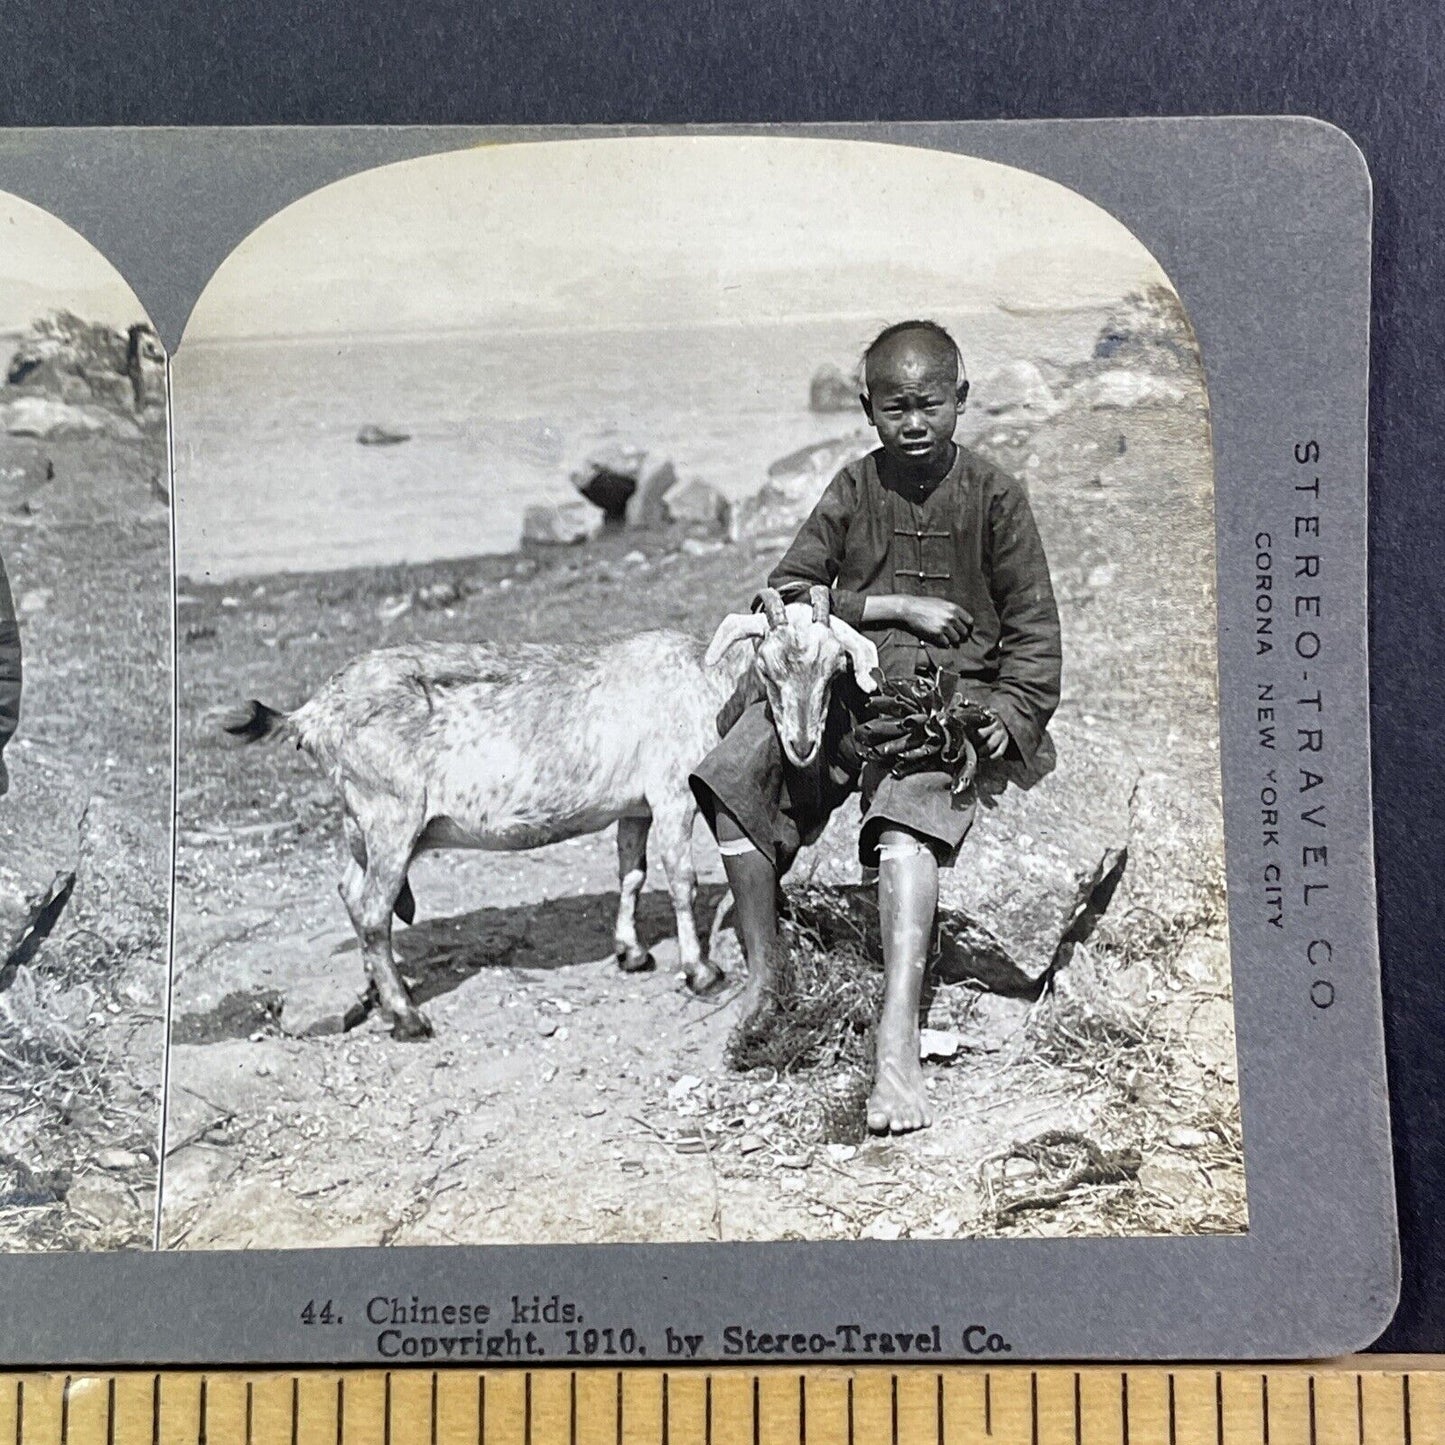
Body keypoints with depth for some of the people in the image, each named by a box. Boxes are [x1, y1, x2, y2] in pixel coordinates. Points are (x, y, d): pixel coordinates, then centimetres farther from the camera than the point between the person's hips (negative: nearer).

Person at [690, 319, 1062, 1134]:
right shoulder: (855, 491, 14)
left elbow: (1035, 626, 8)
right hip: (847, 680, 3)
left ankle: (898, 1044, -37)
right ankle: (765, 971, -9)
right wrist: (893, 605, -4)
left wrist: (1011, 714, -8)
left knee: (907, 820, -33)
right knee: (735, 771, -22)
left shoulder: (993, 497, 7)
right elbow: (787, 592, 7)